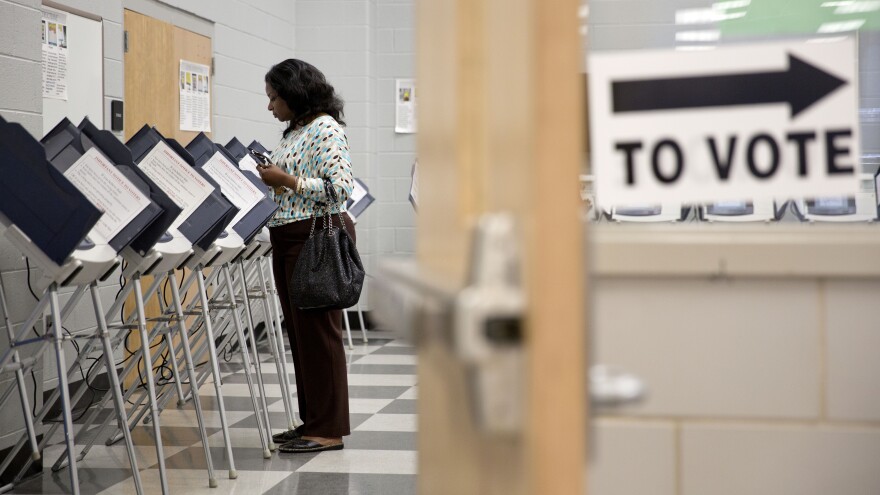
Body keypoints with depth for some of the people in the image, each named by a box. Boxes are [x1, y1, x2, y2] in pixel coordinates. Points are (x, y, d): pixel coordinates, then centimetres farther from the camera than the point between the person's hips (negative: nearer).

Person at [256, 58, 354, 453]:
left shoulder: (325, 129, -10)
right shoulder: (293, 132, 18)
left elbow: (340, 188, -20)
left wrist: (287, 181, -17)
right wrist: (269, 181, 7)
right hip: (288, 239, 10)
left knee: (318, 329, -6)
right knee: (299, 331, 11)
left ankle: (329, 429, -1)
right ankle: (312, 421, 18)